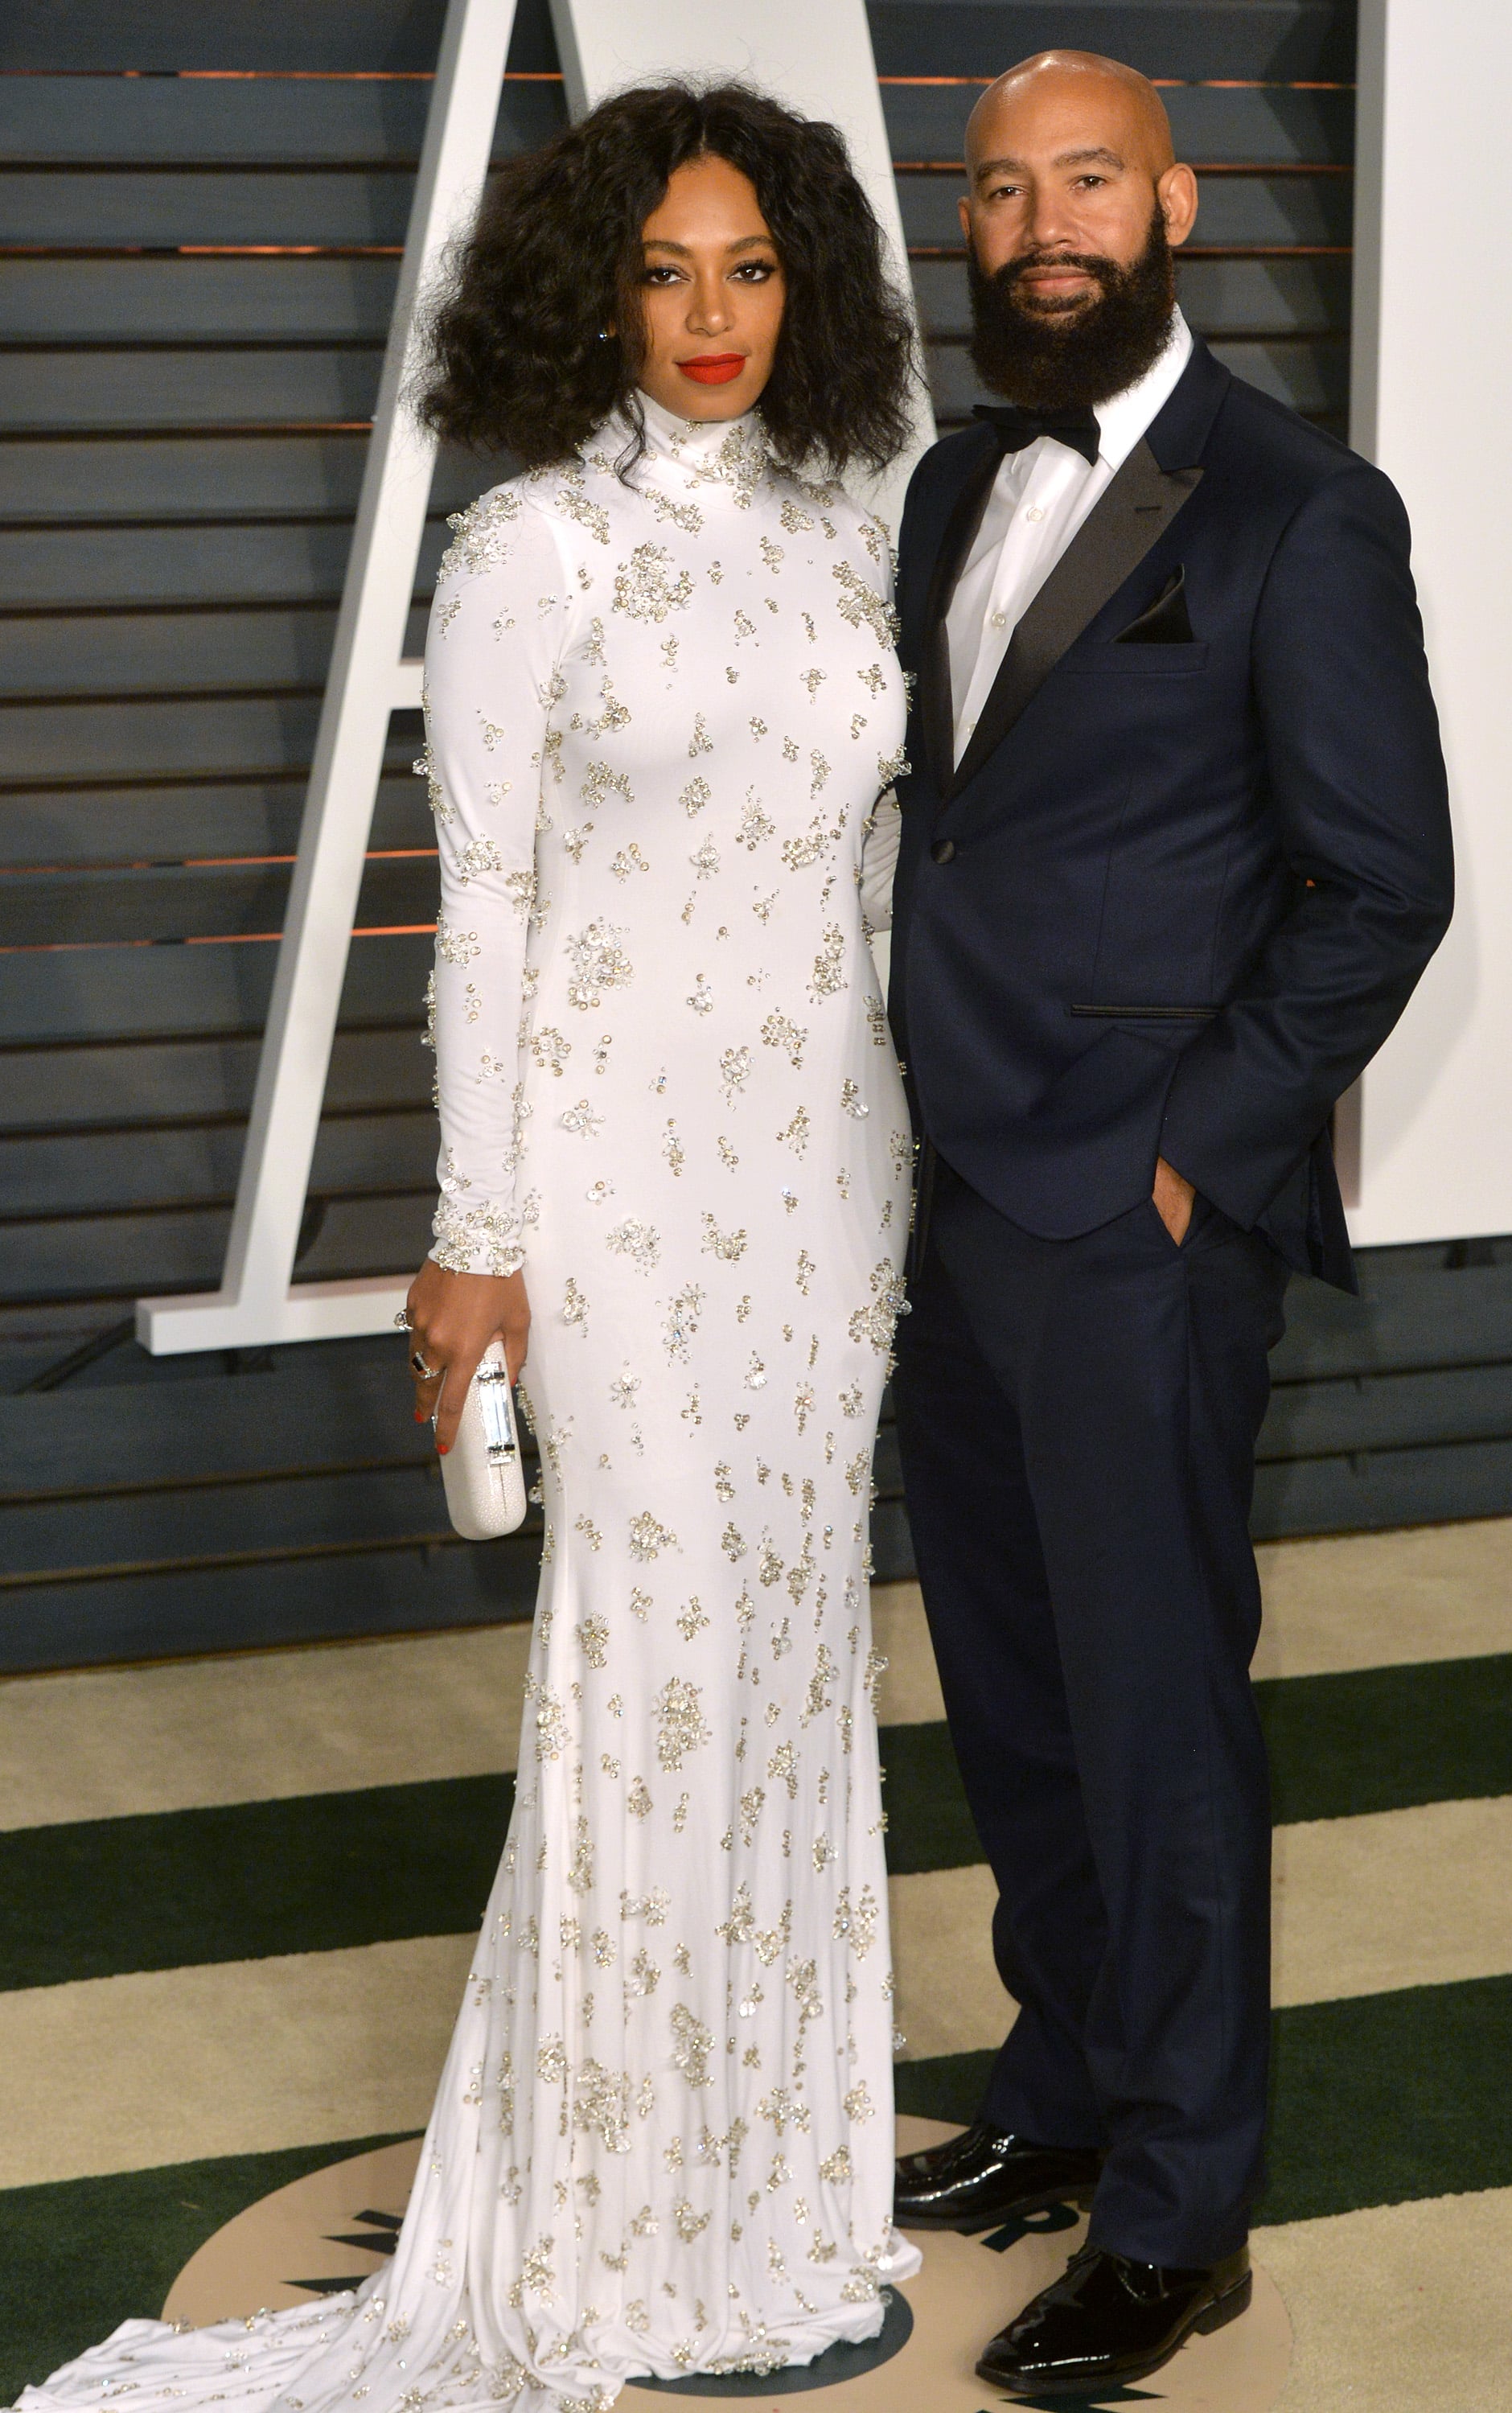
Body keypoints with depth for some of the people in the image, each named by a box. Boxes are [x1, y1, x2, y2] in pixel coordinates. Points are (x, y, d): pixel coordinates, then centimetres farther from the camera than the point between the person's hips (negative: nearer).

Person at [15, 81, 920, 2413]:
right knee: (657, 1643, -2)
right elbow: (482, 904, -8)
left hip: (819, 1152, 6)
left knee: (791, 1625, 12)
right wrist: (480, 1233, -10)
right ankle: (633, 2218, 14)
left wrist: (899, 1168, 13)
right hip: (623, 1151, -6)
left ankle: (760, 2113, 28)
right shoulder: (528, 551, -8)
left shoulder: (841, 542, 8)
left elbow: (857, 864, 13)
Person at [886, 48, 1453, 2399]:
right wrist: (902, 1118, 9)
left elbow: (1382, 883, -10)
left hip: (1140, 1230, -7)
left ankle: (1178, 2217, 15)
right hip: (956, 1210, 7)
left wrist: (1192, 1152, -14)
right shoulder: (958, 487, 12)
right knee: (1010, 1697, 17)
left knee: (1155, 1717, 2)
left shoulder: (1296, 513, -9)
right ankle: (1068, 2091, 34)